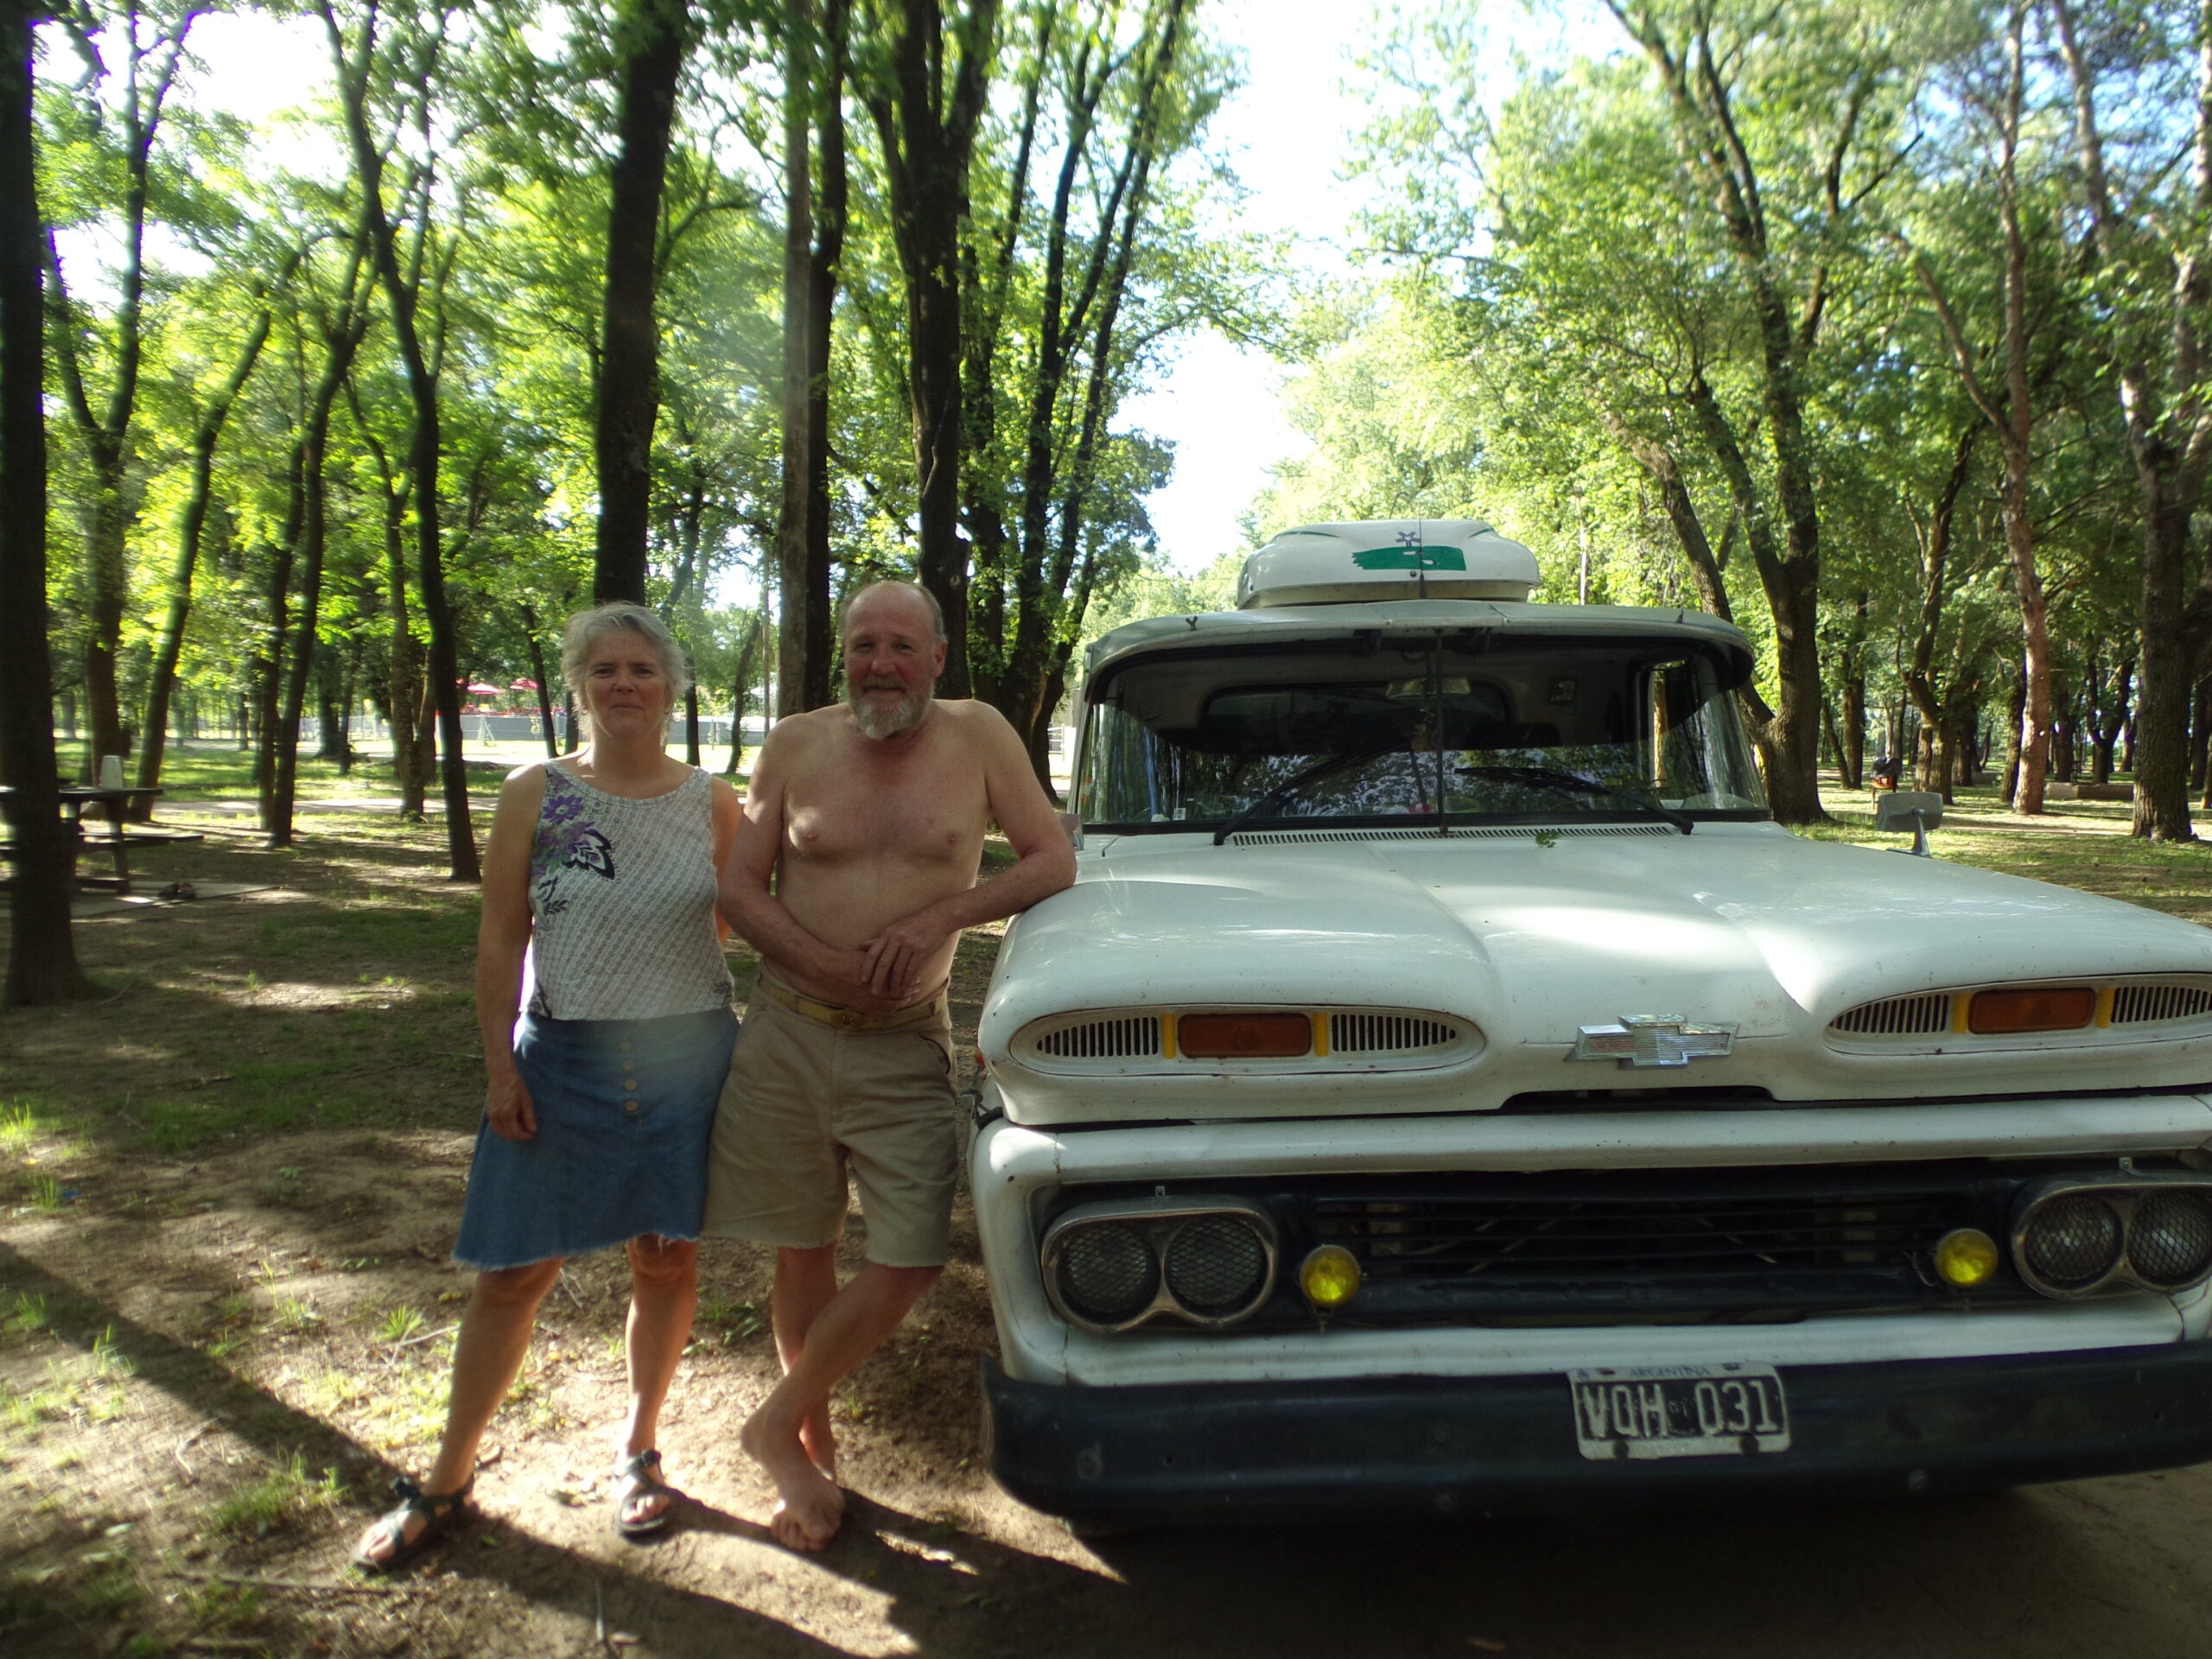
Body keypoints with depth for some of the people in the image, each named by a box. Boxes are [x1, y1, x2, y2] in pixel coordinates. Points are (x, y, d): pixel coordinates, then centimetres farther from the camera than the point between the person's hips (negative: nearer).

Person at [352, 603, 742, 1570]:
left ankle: (638, 1448, 31)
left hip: (687, 1060, 1)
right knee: (512, 1271, 5)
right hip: (559, 1058, -1)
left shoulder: (712, 804, 2)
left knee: (667, 1261, 9)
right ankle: (449, 1481, 23)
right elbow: (500, 942, 0)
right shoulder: (535, 794, 0)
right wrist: (500, 1065, -5)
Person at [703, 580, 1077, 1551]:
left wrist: (940, 916, -18)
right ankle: (811, 1447, 32)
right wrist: (828, 965, -15)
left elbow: (1055, 861, -4)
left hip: (905, 1050, -1)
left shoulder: (979, 737, -2)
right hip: (786, 1036, 1)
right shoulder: (796, 745, 1)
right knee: (803, 1253, 12)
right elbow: (739, 889, 2)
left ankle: (777, 1425, 20)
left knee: (911, 1262, -3)